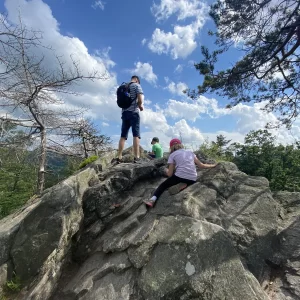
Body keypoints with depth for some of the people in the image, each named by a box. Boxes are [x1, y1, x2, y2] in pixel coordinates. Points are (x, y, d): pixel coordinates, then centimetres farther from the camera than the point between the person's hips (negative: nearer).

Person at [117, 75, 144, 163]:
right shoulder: (137, 85, 5)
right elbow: (140, 100, -10)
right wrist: (141, 106, 10)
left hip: (124, 112, 6)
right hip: (134, 112, -6)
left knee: (123, 135, 2)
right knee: (136, 135, -9)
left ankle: (119, 157, -3)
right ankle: (136, 157, -16)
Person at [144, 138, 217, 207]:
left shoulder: (172, 155, 9)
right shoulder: (190, 152, 19)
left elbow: (170, 174, 5)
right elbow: (201, 165, 17)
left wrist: (166, 171, 27)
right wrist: (212, 165, 33)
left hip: (180, 176, -3)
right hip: (192, 180, 3)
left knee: (163, 185, 18)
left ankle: (153, 199, -5)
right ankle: (183, 185, 0)